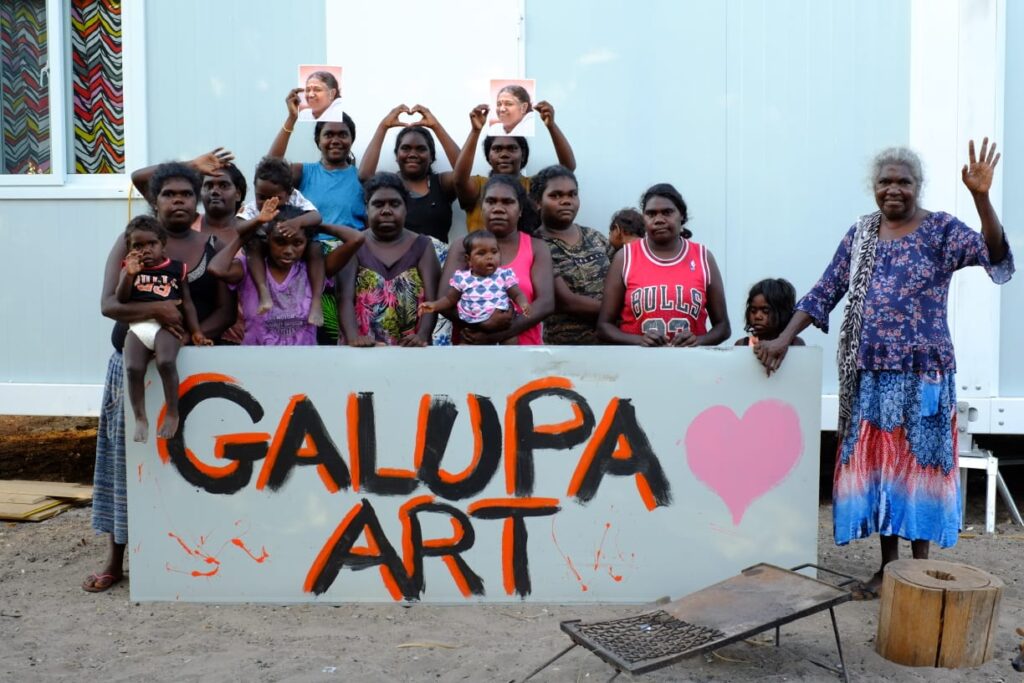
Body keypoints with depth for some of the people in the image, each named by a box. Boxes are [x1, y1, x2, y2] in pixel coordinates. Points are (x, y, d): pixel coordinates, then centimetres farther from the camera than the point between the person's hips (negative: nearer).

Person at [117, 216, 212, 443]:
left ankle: (172, 413, -12)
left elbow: (187, 303, 11)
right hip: (138, 327, 2)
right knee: (133, 369, -23)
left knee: (166, 362, -30)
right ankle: (140, 418, -6)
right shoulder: (130, 269, 15)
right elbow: (121, 299, 3)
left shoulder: (177, 269, 11)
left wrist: (196, 332, 2)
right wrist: (130, 274, -11)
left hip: (166, 326, -2)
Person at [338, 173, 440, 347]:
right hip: (363, 350, 0)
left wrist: (422, 336, -19)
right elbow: (345, 298, -3)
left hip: (410, 348, 0)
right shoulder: (354, 246, 9)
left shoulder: (422, 246, 10)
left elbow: (431, 300, 0)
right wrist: (353, 337, -22)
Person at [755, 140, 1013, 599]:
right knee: (875, 464, 8)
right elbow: (825, 292, 7)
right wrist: (785, 338, -3)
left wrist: (981, 198, -34)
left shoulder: (942, 230, -3)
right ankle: (888, 566, 21)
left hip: (922, 373, -4)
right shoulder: (860, 234, 9)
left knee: (917, 464, 3)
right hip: (871, 374, 4)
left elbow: (995, 256, -20)